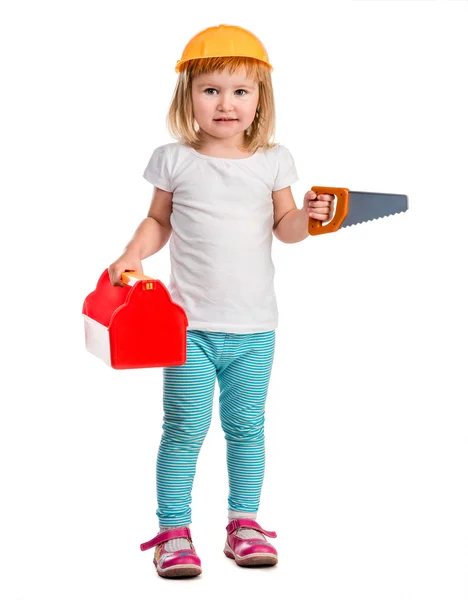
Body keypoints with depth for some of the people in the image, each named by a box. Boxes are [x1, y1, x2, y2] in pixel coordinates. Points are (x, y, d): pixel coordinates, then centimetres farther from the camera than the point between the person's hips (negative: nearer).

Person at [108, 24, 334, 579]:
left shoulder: (271, 161, 3)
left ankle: (244, 522, 24)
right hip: (190, 324, -2)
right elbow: (159, 221, 10)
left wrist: (305, 218, -12)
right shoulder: (174, 160, -1)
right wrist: (132, 255, -6)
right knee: (185, 428, -1)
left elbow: (282, 227, 9)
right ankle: (174, 531, 11)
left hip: (254, 328, 2)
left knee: (247, 427, 10)